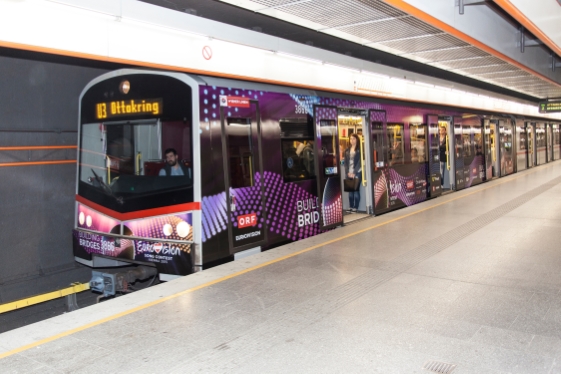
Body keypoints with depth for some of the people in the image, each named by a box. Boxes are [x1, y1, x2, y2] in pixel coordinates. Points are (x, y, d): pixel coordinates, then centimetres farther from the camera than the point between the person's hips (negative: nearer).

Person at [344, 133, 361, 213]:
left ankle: (356, 207, -1)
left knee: (356, 189, -4)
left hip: (357, 173, -4)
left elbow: (360, 161, -6)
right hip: (349, 173, 4)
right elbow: (345, 162, 11)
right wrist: (348, 172, -2)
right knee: (350, 190, 5)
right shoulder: (347, 150, 13)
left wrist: (354, 173, -11)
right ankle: (351, 206, 9)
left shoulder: (359, 150, 0)